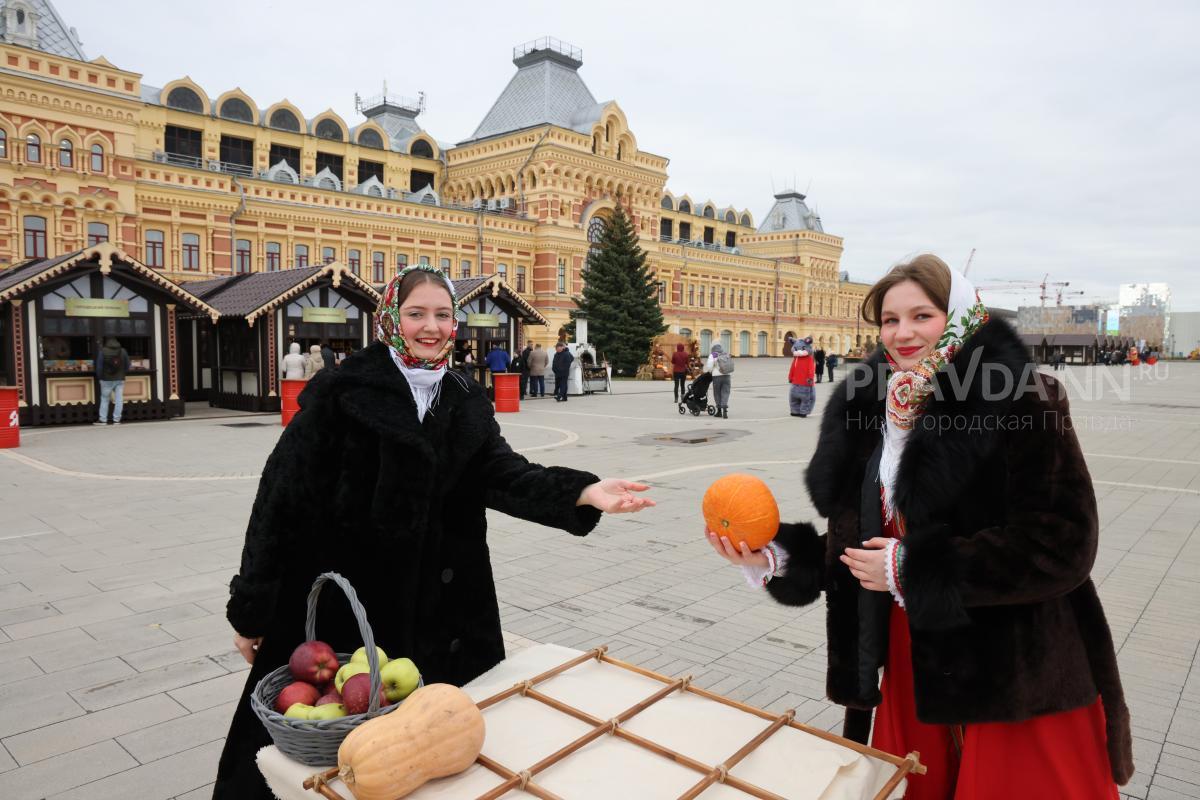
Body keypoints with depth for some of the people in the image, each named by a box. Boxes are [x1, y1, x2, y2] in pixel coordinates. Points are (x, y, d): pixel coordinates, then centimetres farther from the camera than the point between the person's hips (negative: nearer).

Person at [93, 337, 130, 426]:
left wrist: (100, 377, 7)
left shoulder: (103, 351, -6)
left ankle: (103, 419, 8)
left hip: (107, 379, -2)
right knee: (119, 399, 3)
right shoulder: (123, 351, 2)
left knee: (104, 399, 7)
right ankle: (116, 420, 2)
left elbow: (99, 366, -6)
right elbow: (127, 366, 7)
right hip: (120, 379, 2)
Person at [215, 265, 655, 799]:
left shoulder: (466, 403, 4)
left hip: (435, 606, 4)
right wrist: (252, 609, -8)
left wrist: (583, 493, -27)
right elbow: (284, 493, -10)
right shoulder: (341, 390, -11)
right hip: (336, 603, -3)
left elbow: (503, 472, -9)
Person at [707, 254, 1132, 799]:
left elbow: (1061, 544, -20)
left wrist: (912, 569, -19)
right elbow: (853, 541, 8)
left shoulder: (1023, 401, -14)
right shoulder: (870, 412, 3)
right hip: (910, 665, 5)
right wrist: (772, 559, -7)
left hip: (1016, 675, -5)